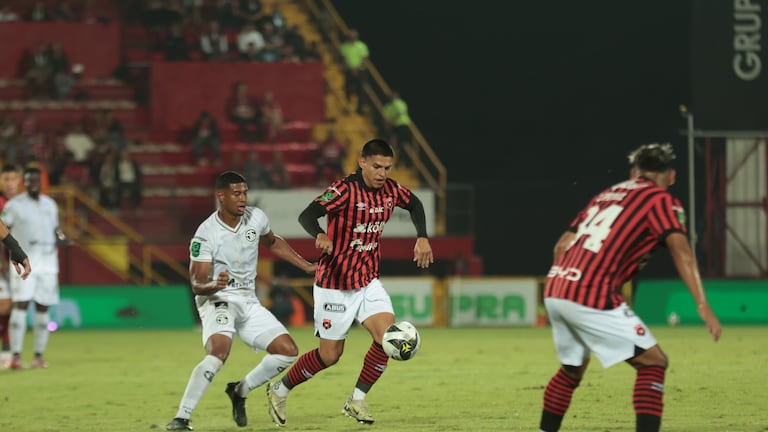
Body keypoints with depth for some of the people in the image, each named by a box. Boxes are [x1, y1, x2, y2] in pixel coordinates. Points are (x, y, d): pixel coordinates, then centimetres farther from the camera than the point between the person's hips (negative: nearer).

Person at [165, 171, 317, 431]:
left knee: (288, 351, -2)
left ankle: (240, 391, 17)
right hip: (217, 300, -7)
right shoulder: (206, 234, -17)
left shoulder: (256, 218, -1)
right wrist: (214, 285, -40)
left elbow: (273, 243, 22)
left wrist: (307, 266, 20)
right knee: (218, 353, -33)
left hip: (248, 302, 7)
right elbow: (197, 283, -17)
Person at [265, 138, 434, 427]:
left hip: (368, 281, 6)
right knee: (330, 354, 1)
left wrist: (422, 238, 6)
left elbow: (414, 204, 21)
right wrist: (319, 235, -53)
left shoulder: (390, 190, -1)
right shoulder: (345, 190, -20)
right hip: (335, 284, -6)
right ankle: (280, 390, 24)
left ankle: (357, 401, 0)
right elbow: (307, 215, -32)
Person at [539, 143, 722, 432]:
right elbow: (679, 248, -13)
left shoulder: (607, 194, 24)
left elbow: (563, 245, 23)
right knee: (653, 362, -1)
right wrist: (702, 305, -20)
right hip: (593, 298, -7)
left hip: (554, 291, 7)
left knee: (572, 369, 27)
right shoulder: (661, 200, 4)